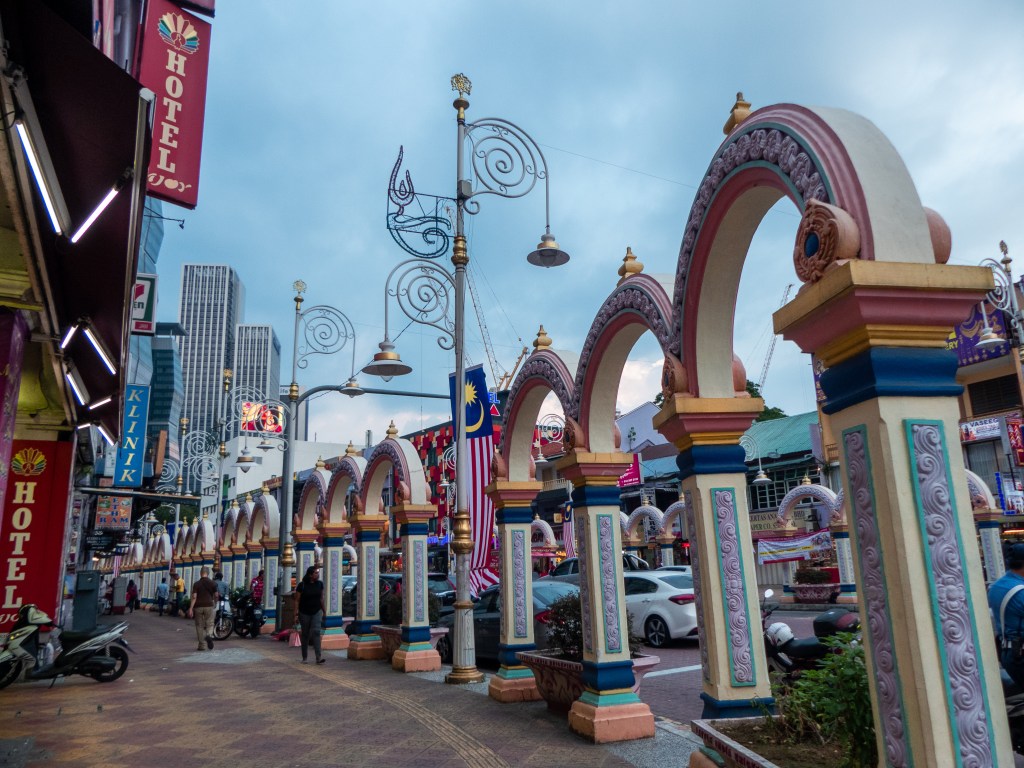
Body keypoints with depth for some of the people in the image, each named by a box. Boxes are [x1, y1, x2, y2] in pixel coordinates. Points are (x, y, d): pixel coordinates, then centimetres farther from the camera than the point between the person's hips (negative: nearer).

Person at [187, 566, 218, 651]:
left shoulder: (196, 584, -1)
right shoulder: (213, 583, 2)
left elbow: (194, 597, -9)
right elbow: (216, 595, 7)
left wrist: (190, 608, -10)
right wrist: (215, 604, 24)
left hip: (198, 606, 0)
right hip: (209, 606, 0)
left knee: (200, 626, 8)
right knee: (209, 624, 6)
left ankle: (202, 645, 8)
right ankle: (209, 635, -26)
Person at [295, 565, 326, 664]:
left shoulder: (320, 584, 1)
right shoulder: (302, 585, -9)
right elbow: (297, 600, -6)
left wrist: (324, 611, 13)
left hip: (317, 612, 1)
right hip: (304, 613, -1)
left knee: (316, 632, -13)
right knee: (305, 634, 9)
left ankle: (319, 657, -18)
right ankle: (305, 657, 24)